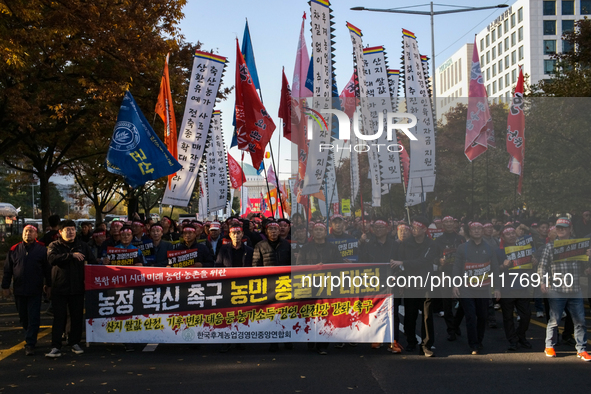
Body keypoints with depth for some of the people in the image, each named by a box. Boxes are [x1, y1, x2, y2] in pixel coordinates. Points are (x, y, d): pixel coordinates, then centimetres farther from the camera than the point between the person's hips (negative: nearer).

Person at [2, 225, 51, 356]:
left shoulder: (42, 250, 0)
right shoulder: (14, 250, 6)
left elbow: (47, 269, 4)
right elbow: (8, 270, 9)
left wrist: (49, 285, 4)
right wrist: (5, 286, 7)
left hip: (35, 291, -3)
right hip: (19, 290, 3)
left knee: (33, 318, -5)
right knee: (24, 318, 12)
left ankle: (30, 344, -3)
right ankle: (30, 339, 28)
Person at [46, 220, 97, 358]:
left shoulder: (83, 246, 11)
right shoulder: (54, 246, 2)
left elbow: (93, 263, 13)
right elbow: (52, 258, -18)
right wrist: (71, 255, -23)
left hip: (78, 288, 3)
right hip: (59, 288, -3)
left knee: (77, 317, 7)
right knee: (59, 318, -3)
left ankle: (75, 343, 20)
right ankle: (56, 347, -1)